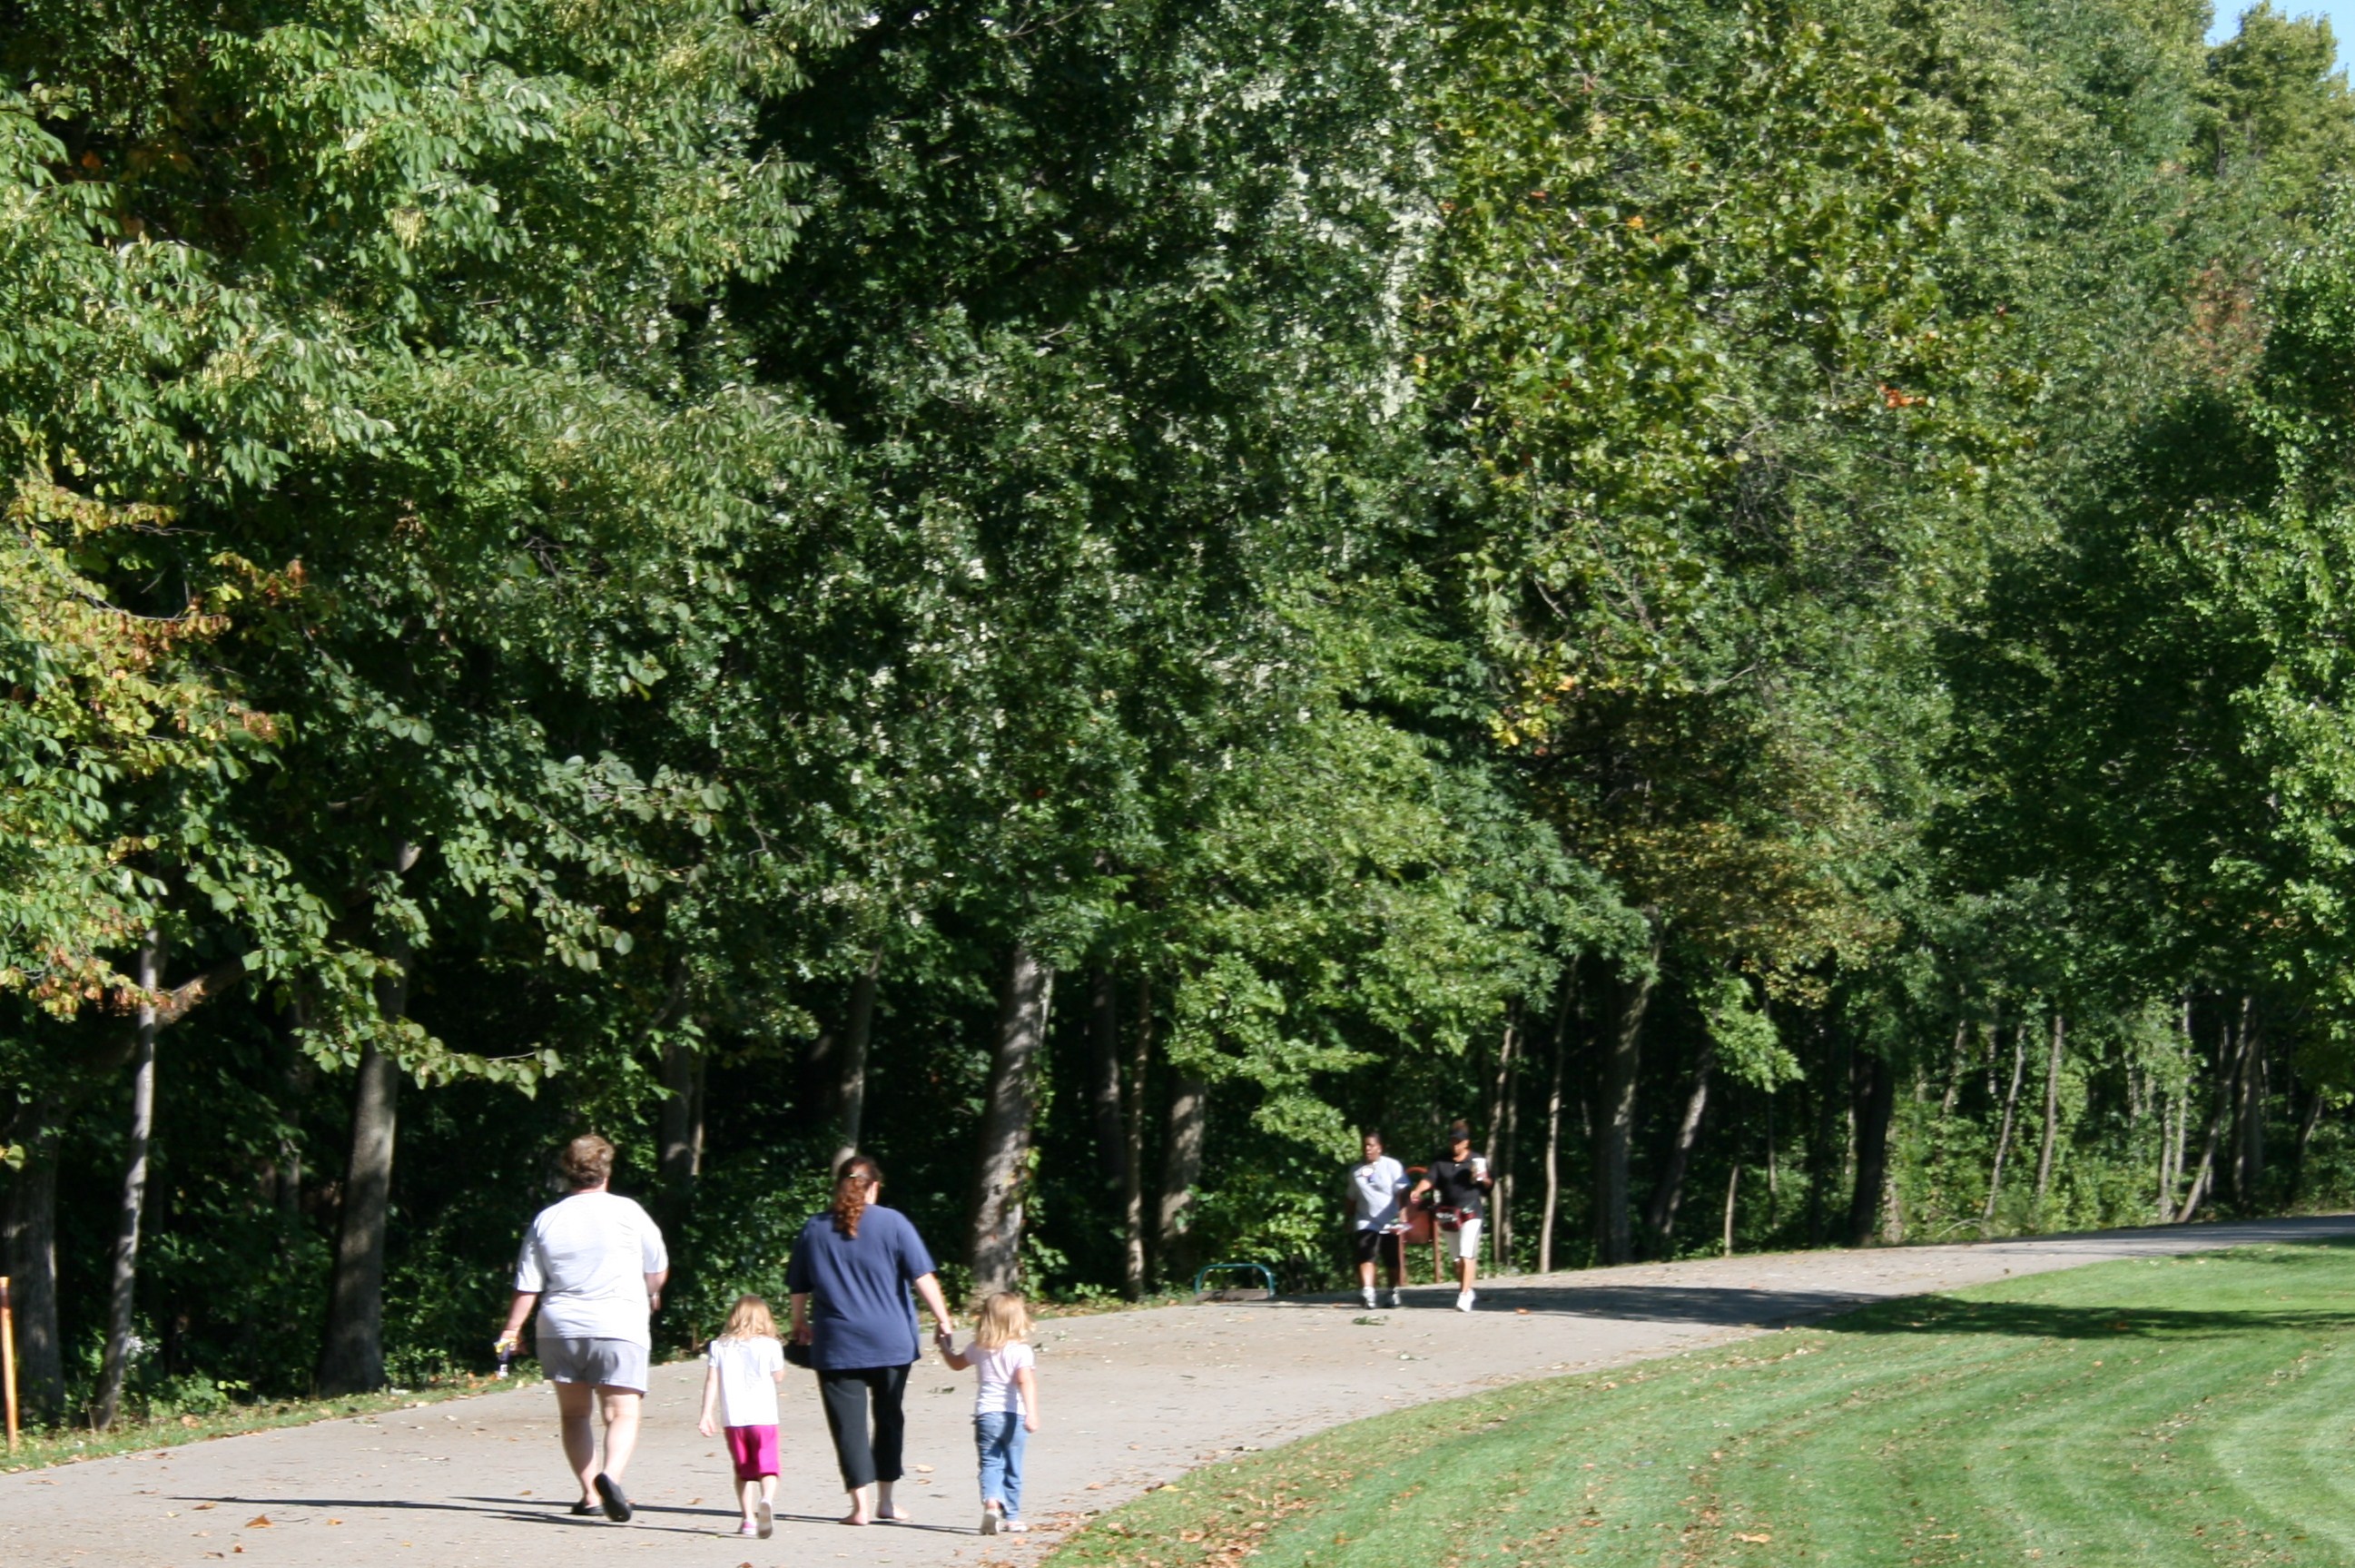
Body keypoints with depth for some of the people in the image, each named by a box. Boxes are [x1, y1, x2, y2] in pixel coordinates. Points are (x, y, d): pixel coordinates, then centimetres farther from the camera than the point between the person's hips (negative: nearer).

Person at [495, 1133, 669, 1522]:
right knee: (622, 1414, -4)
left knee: (574, 1413, 16)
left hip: (560, 1329, 3)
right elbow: (658, 1269, 9)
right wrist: (651, 1295, 29)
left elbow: (528, 1285, 3)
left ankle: (590, 1492, 12)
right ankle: (610, 1474, -29)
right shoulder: (627, 1212, -2)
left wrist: (513, 1329, 13)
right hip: (618, 1328, -3)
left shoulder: (546, 1220, 4)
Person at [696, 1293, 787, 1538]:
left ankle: (749, 1518, 7)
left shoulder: (719, 1346, 6)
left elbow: (712, 1381, 2)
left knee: (743, 1471, 14)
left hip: (733, 1418, 2)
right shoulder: (770, 1346, 1)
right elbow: (779, 1377, 11)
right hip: (764, 1417, -2)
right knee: (767, 1467, -5)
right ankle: (767, 1500, -33)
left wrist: (707, 1415, 1)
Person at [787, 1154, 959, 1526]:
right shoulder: (892, 1223, -3)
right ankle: (885, 1501, 18)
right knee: (889, 1417, 14)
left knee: (849, 1423, 0)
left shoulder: (815, 1229, 3)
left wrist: (801, 1323, 25)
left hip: (837, 1346, 0)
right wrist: (942, 1318, -4)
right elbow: (922, 1276, -8)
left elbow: (798, 1286, 11)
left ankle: (861, 1505, -8)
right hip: (890, 1341, 0)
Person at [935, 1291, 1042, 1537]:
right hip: (1014, 1415, -2)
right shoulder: (1021, 1350, -8)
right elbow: (1026, 1381, -21)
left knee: (990, 1463, -2)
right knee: (1012, 1467, 11)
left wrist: (945, 1346, 42)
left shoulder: (979, 1349, 5)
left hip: (986, 1413, 2)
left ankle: (991, 1502, -28)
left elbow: (956, 1363, 24)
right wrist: (1032, 1413, -28)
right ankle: (1011, 1517, 17)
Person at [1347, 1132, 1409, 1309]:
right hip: (1366, 1223, 2)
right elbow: (1352, 1199, 17)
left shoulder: (1392, 1166, -2)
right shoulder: (1356, 1171, 11)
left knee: (1393, 1261, 7)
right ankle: (1367, 1292, -28)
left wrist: (1402, 1218, -17)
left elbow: (1402, 1194, -7)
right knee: (1365, 1257, -18)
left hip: (1390, 1224, -2)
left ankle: (1393, 1293, 24)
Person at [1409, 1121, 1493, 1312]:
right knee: (1457, 1258, 11)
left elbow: (1488, 1185, 10)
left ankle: (1464, 1295, -19)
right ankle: (1466, 1291, 27)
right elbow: (1429, 1179, -7)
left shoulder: (1477, 1161, 4)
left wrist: (1483, 1179, -13)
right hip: (1448, 1215, 3)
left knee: (1467, 1255, -15)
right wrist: (1417, 1191, -26)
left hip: (1471, 1212, -3)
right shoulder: (1441, 1162, 6)